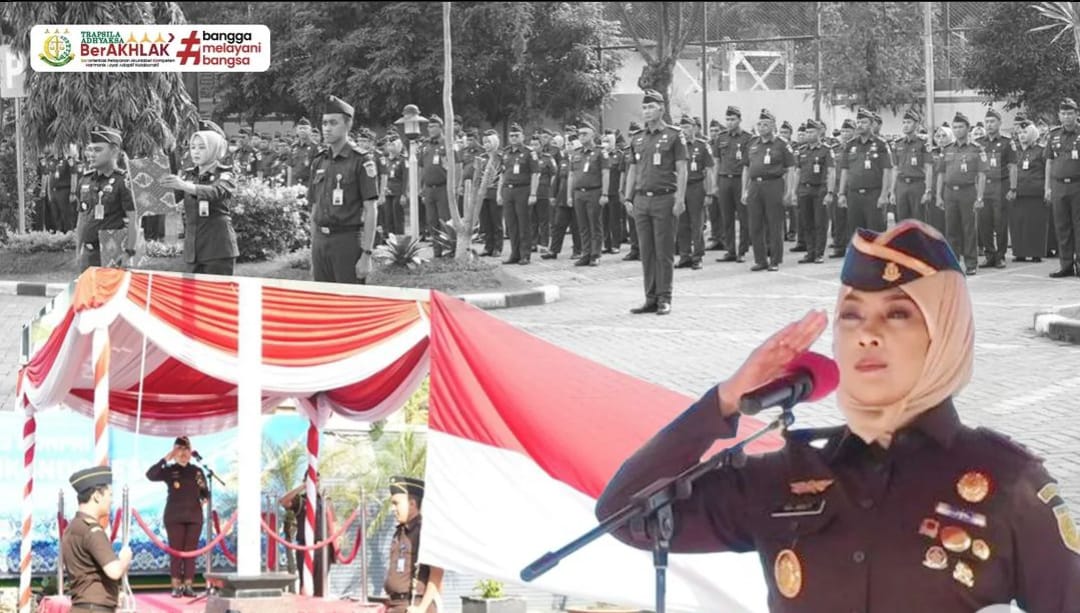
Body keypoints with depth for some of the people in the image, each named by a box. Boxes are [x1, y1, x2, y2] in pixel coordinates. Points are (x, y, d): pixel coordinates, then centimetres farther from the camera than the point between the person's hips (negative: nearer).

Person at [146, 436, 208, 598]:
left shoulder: (197, 471, 11)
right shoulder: (169, 470, 1)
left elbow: (205, 492, 15)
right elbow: (150, 475, -15)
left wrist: (205, 499, -8)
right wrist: (166, 459, -17)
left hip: (194, 516, 3)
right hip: (174, 517, -3)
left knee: (191, 552, 1)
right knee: (176, 551, -4)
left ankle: (188, 586, 4)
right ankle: (176, 587, -3)